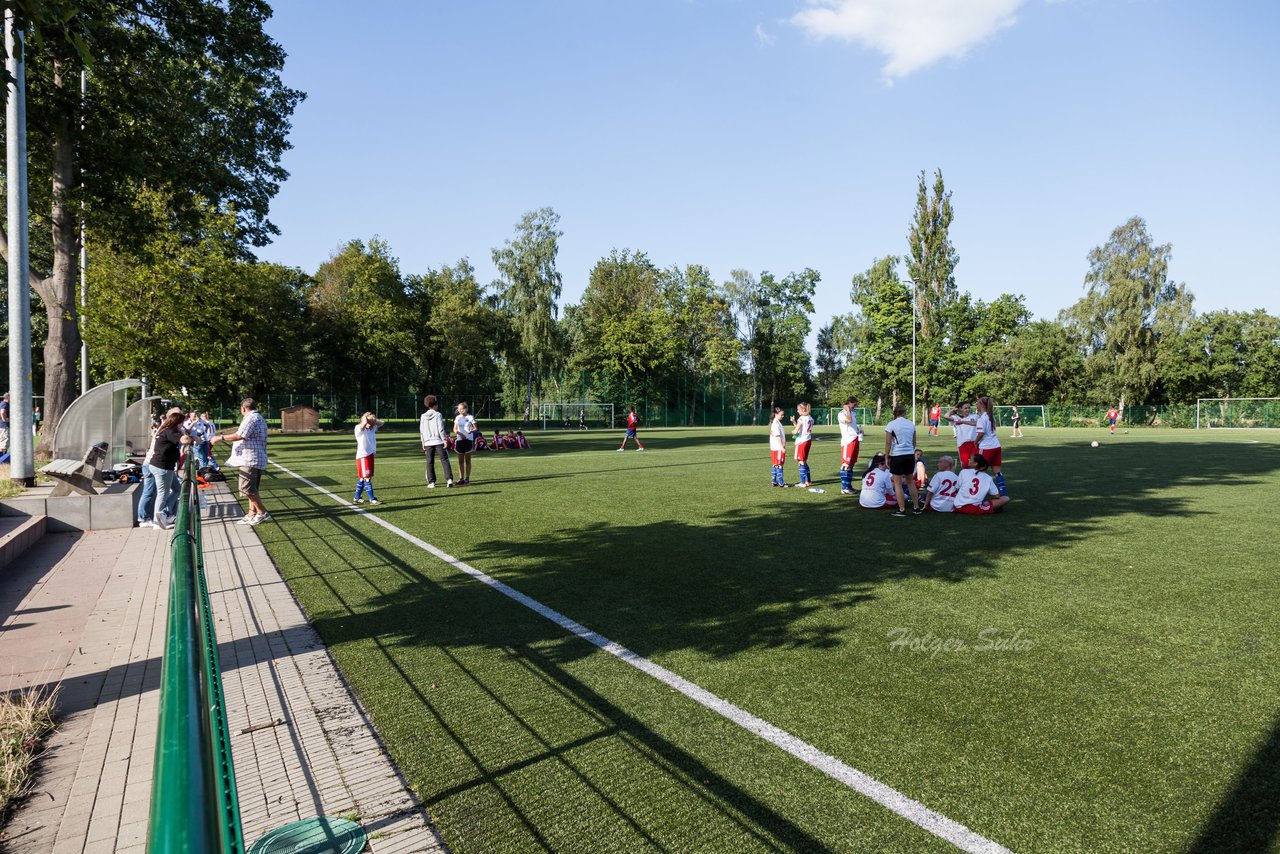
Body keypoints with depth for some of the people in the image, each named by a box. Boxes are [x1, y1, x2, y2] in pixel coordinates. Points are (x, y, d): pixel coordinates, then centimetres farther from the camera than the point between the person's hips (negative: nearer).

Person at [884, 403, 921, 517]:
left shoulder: (891, 425, -7)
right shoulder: (911, 424, 8)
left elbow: (888, 443, -7)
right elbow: (914, 442, 14)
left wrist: (887, 457, 1)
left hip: (897, 456, -5)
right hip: (910, 455, 5)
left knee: (898, 483, 3)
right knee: (910, 481, 18)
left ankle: (901, 509, 4)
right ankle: (916, 507, 24)